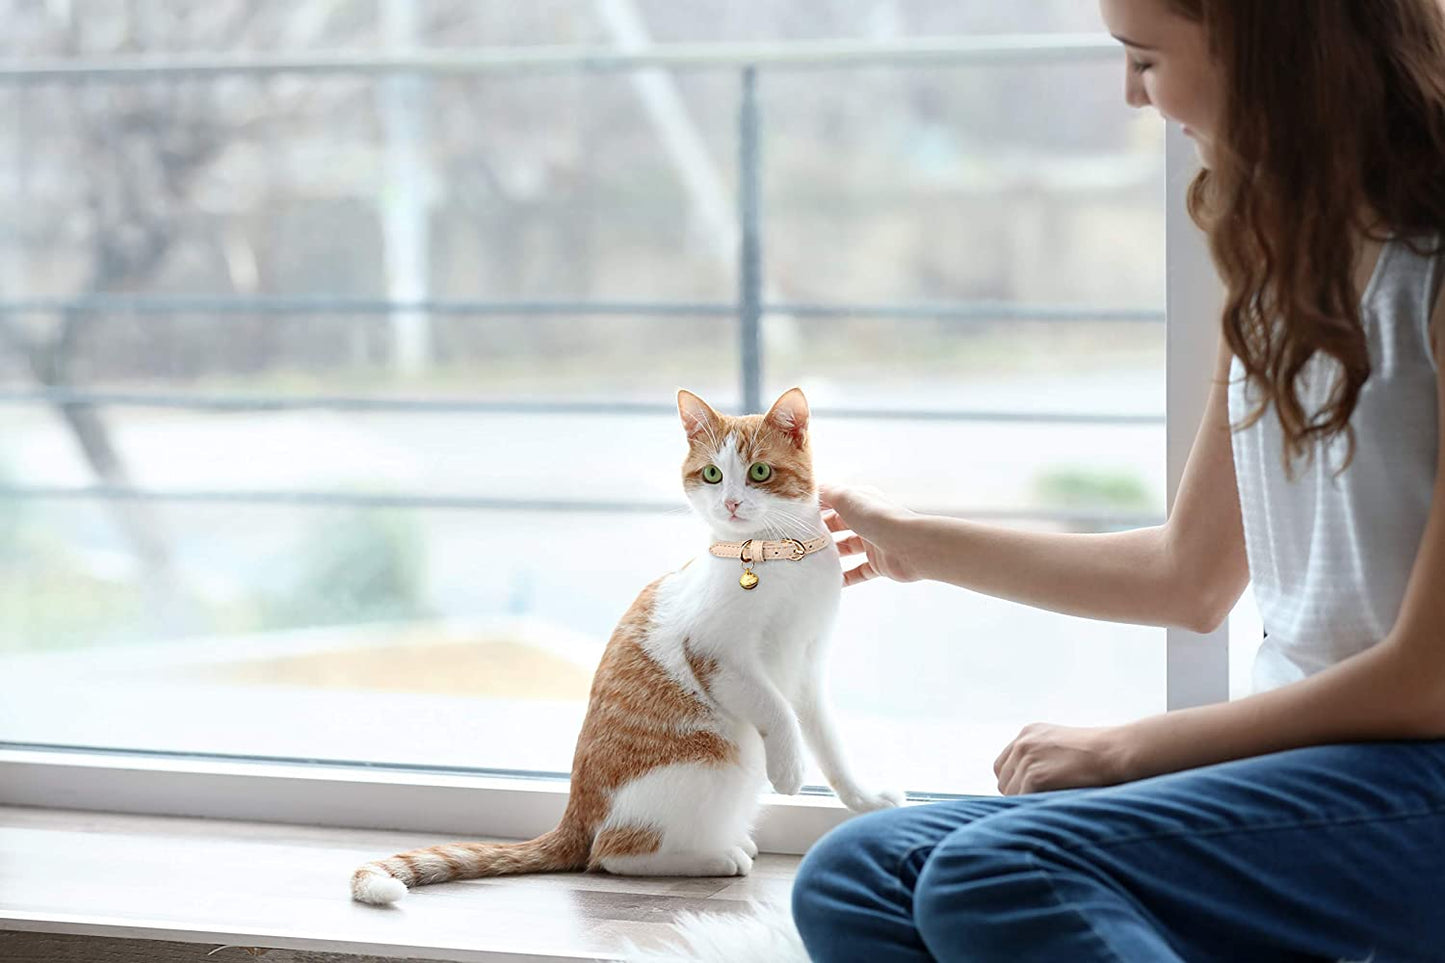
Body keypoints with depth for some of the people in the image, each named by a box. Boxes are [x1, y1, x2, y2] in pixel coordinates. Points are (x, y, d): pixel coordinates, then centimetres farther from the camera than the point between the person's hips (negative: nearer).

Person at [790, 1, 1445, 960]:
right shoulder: (1283, 264, 14)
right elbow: (1191, 576, 23)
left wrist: (1122, 748, -9)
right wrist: (919, 544, 33)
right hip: (1292, 759, 9)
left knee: (996, 876, -29)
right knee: (853, 881, -9)